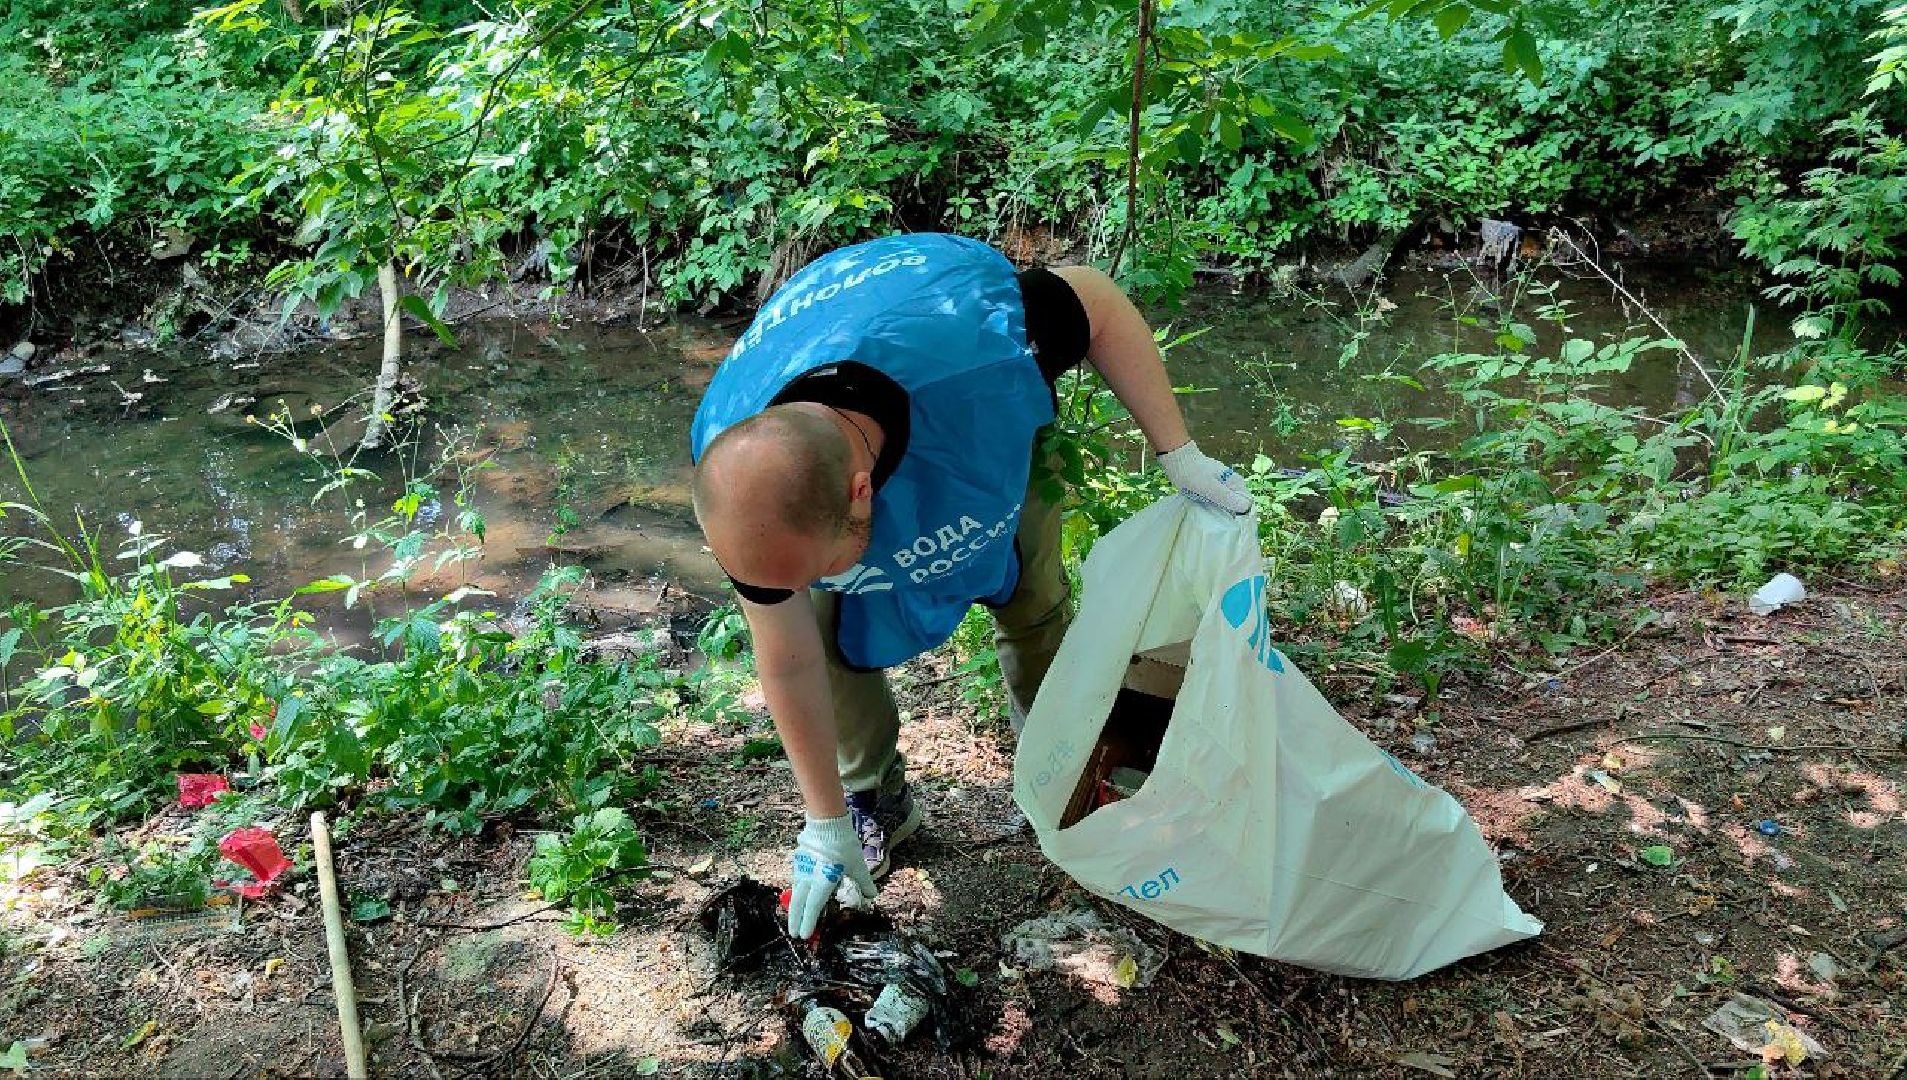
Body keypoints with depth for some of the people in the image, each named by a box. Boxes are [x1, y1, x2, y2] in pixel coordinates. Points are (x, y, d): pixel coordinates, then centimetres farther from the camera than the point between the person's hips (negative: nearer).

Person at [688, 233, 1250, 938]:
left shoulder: (977, 336, -50)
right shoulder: (739, 479, -38)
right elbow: (787, 664, -23)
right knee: (829, 633, -11)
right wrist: (825, 823, -13)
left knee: (1033, 602, 3)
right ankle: (875, 800, 16)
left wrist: (1178, 454, -27)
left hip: (992, 423, 0)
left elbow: (1096, 301, -26)